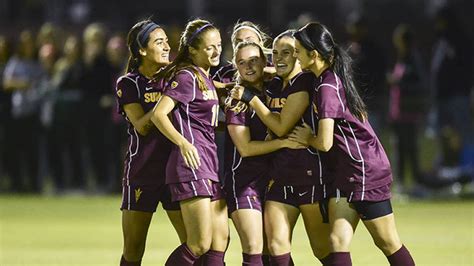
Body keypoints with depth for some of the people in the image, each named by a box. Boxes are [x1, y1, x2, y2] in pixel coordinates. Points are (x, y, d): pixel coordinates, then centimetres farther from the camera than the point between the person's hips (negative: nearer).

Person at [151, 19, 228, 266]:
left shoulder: (206, 78, 20)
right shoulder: (187, 77, -8)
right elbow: (159, 114, -18)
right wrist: (183, 143, -28)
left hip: (209, 163, 10)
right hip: (191, 162, -10)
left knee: (220, 241, 6)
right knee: (200, 244, -13)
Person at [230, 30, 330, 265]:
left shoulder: (304, 83, -10)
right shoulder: (273, 86, 13)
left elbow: (281, 127, -14)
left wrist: (250, 98, -7)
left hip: (311, 175, -7)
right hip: (281, 176, 7)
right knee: (277, 245, -3)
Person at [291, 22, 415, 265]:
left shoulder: (327, 87, -20)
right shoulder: (334, 78, 8)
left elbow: (325, 143, -24)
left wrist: (307, 138, -2)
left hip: (364, 171, -9)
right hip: (345, 173, 9)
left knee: (388, 243, 2)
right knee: (338, 241, -3)